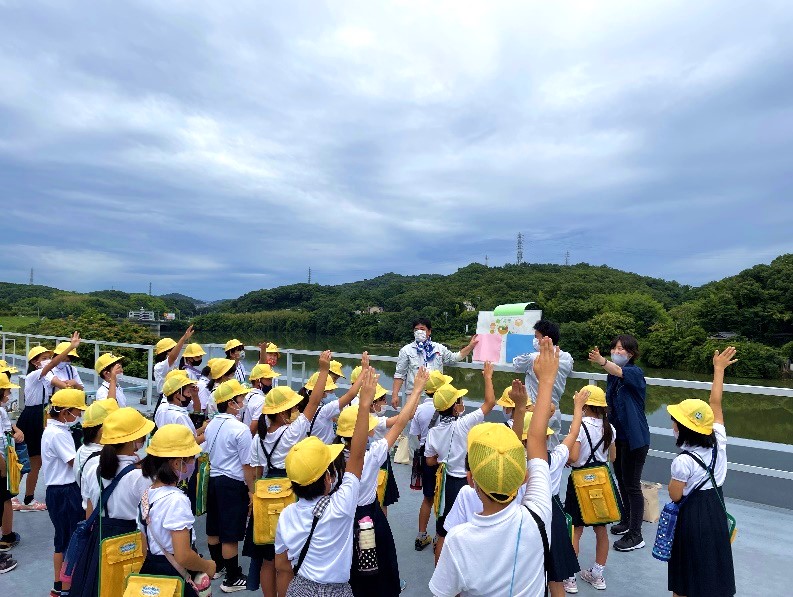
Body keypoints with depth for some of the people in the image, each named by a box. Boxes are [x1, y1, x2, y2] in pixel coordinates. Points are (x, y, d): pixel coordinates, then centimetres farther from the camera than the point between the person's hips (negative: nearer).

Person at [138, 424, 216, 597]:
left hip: (149, 570, 9)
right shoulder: (176, 499, -25)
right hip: (174, 577, -8)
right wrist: (208, 566, -12)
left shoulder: (147, 493, 1)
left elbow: (144, 547, 10)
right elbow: (183, 556, -28)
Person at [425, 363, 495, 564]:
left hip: (446, 483, 5)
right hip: (465, 484, -5)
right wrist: (488, 377, -6)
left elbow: (430, 461, 2)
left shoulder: (433, 432, -5)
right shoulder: (463, 424, -20)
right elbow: (489, 402, -16)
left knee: (443, 534, 15)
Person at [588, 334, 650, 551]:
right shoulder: (612, 376, 4)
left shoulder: (635, 372, -16)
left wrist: (602, 362, -59)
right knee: (621, 481, 19)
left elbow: (620, 372, -40)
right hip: (617, 436, 7)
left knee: (632, 485, -1)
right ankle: (627, 521, 36)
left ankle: (635, 536, 9)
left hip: (634, 438, -7)